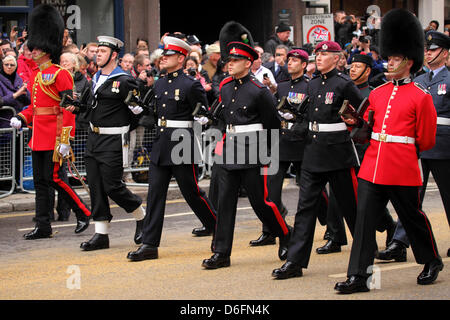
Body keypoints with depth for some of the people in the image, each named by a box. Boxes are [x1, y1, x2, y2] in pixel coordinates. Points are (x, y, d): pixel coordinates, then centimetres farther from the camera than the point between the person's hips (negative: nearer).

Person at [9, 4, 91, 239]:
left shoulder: (60, 75, -10)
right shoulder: (36, 75, 16)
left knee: (54, 178, -8)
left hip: (54, 137, -9)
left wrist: (65, 139, -21)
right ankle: (43, 227, 11)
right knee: (40, 182, 8)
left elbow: (69, 108, -15)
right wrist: (22, 119, 5)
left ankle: (84, 213, 7)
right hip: (38, 137, 9)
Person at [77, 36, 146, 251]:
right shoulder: (96, 78, 11)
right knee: (96, 187, 4)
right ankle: (101, 235, 8)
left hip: (113, 141, -7)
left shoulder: (124, 81, -12)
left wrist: (123, 126, -5)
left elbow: (139, 108, -8)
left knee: (113, 186, -6)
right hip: (93, 139, 7)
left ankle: (142, 218, 17)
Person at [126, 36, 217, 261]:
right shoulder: (159, 85, 12)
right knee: (155, 193, 2)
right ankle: (150, 245, 2)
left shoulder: (191, 85, -9)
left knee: (192, 193, 2)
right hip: (160, 146, 7)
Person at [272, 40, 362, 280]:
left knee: (350, 206, 5)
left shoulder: (344, 84, -8)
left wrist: (350, 128, -5)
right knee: (305, 206, 0)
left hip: (338, 152, -6)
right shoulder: (312, 85, 12)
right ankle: (295, 262, -3)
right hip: (313, 152, 6)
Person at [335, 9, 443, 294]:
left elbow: (426, 141, 0)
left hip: (403, 171, -4)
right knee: (364, 219, -2)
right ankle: (359, 276, -1)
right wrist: (355, 122, 0)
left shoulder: (421, 97, -4)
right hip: (372, 168, 5)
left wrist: (402, 150, 8)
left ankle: (433, 262, 32)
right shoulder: (377, 94, 12)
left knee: (413, 217, 10)